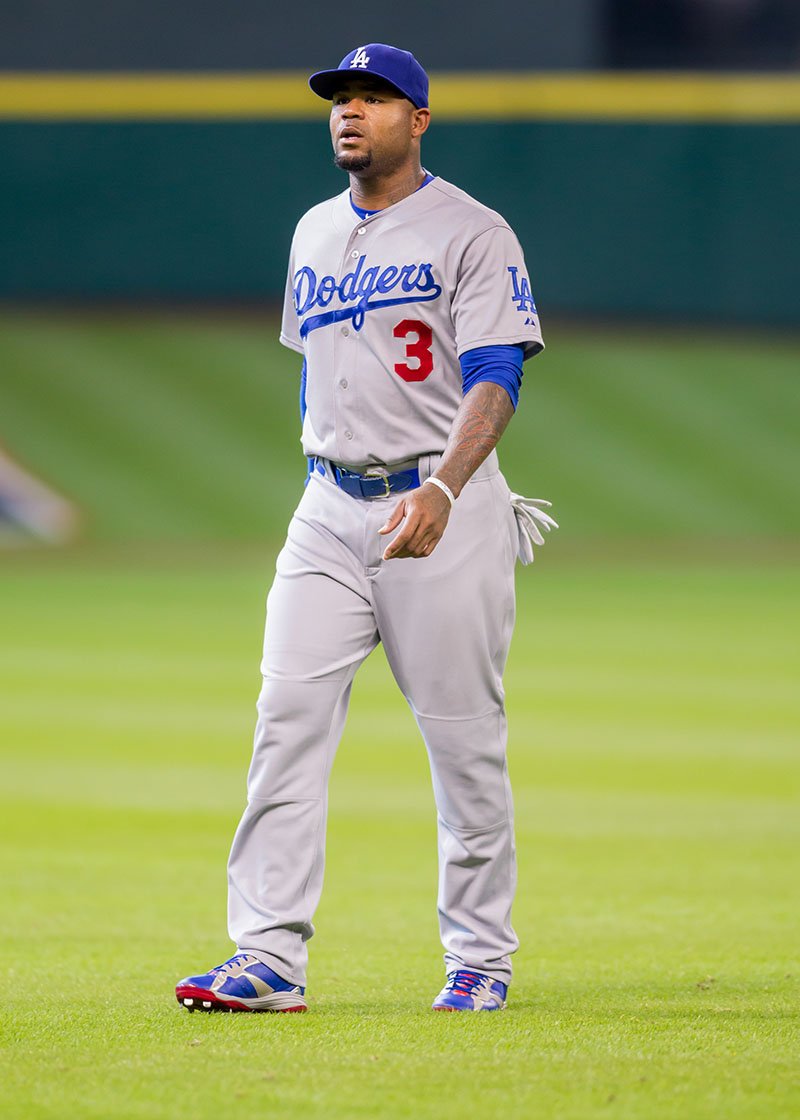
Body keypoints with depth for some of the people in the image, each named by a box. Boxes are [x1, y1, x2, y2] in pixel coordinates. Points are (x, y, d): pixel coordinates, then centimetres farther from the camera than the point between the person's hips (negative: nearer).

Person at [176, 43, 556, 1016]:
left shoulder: (472, 234, -6)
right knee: (288, 717, -7)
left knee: (464, 741, 0)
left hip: (444, 509, -5)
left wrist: (441, 488, -30)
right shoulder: (315, 234, 15)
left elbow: (494, 380, -16)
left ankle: (480, 959, 12)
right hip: (330, 509, 5)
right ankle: (269, 960, -10)